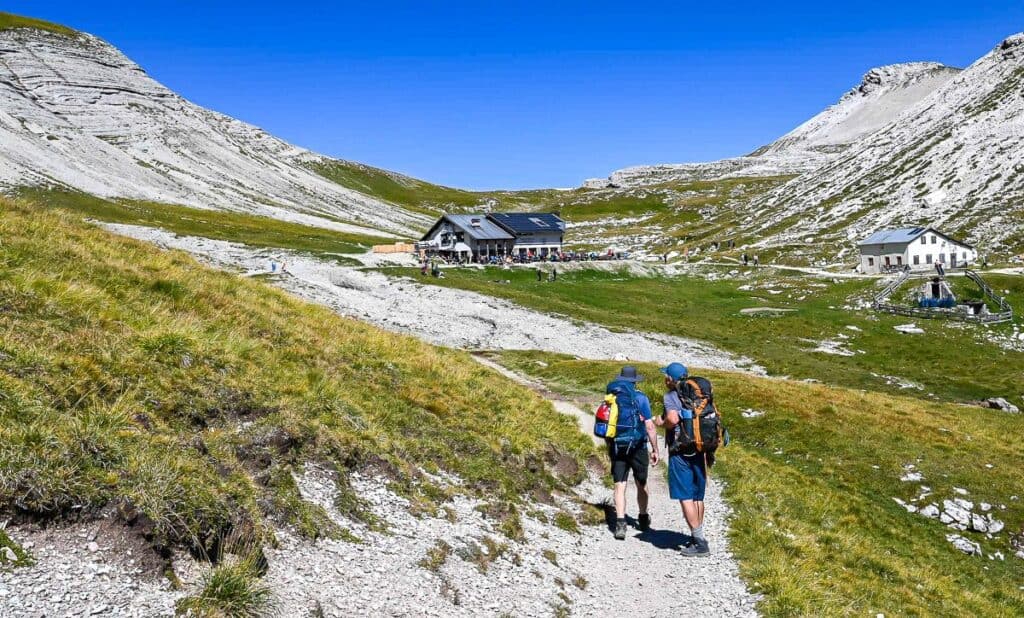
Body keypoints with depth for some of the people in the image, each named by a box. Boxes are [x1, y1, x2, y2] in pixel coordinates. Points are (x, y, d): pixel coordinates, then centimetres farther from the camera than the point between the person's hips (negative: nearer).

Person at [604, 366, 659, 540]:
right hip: (637, 446, -2)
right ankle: (643, 519, 31)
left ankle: (620, 523, -11)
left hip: (616, 446, 2)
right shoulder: (640, 398, -7)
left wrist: (609, 449, 19)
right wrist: (655, 449, -2)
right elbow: (649, 426, -10)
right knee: (641, 484, 16)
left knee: (620, 486, 2)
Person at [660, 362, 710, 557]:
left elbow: (673, 419, -28)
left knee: (685, 497, -4)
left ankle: (699, 542, -5)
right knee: (697, 496, 15)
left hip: (680, 451, -7)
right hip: (698, 450, 7)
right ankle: (698, 537, 24)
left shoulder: (670, 396, -10)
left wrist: (662, 422, -5)